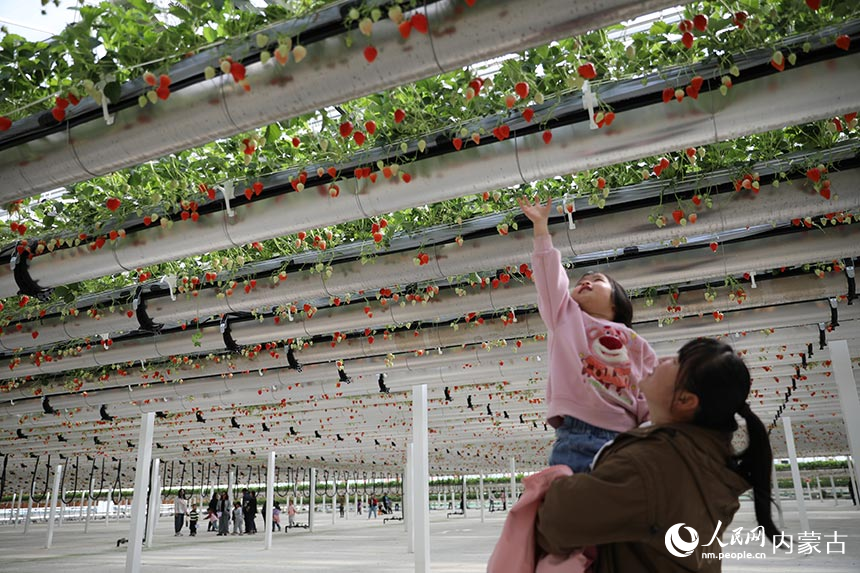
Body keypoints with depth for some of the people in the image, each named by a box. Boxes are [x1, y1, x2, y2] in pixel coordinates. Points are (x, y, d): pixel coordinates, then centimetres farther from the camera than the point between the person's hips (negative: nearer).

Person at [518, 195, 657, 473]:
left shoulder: (634, 342, 18)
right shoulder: (566, 317, 17)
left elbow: (651, 399, 11)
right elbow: (548, 272, 12)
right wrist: (541, 225, 13)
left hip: (625, 443, 2)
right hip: (575, 438, -1)